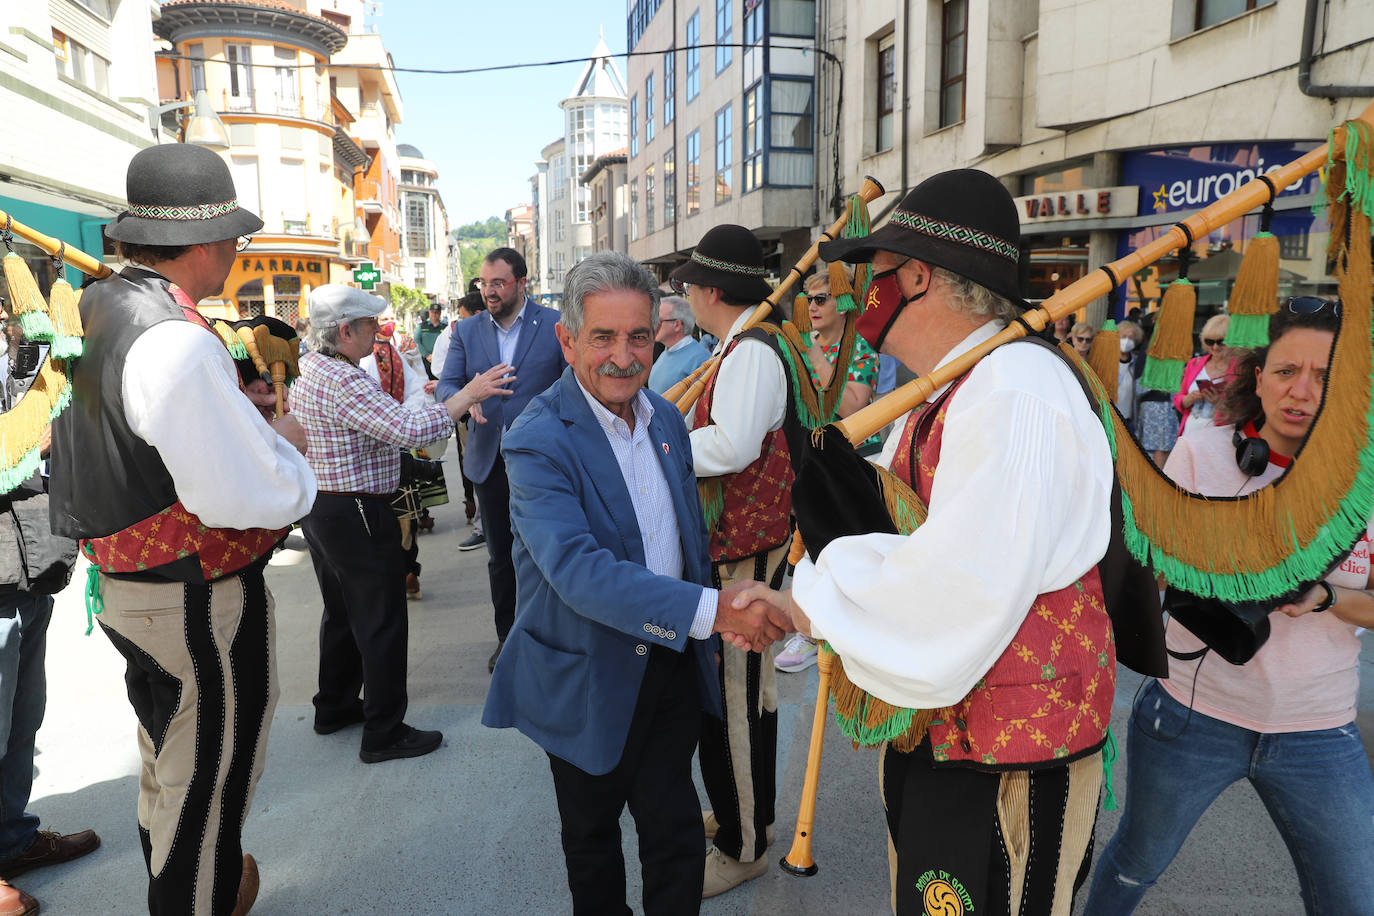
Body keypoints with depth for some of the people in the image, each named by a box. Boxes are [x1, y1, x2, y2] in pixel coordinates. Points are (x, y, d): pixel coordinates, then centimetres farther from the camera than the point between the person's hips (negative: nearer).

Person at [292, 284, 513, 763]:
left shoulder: (306, 368, 8)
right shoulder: (344, 382, -24)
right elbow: (411, 430, -29)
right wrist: (468, 394, -22)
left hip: (318, 507, 10)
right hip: (356, 514, -10)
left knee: (341, 612, 23)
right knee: (382, 623, 1)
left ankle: (334, 706, 37)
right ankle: (384, 733, 11)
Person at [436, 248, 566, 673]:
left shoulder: (555, 325, -4)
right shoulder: (467, 331, 6)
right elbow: (444, 385, 0)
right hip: (489, 459, 3)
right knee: (500, 556, 14)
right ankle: (507, 637, 30)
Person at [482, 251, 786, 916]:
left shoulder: (666, 419, 1)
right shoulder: (538, 442, -22)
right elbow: (580, 571, -34)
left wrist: (704, 642, 15)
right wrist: (711, 609, -38)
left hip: (673, 665, 5)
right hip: (589, 681, -4)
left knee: (675, 829, 17)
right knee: (593, 837, 20)